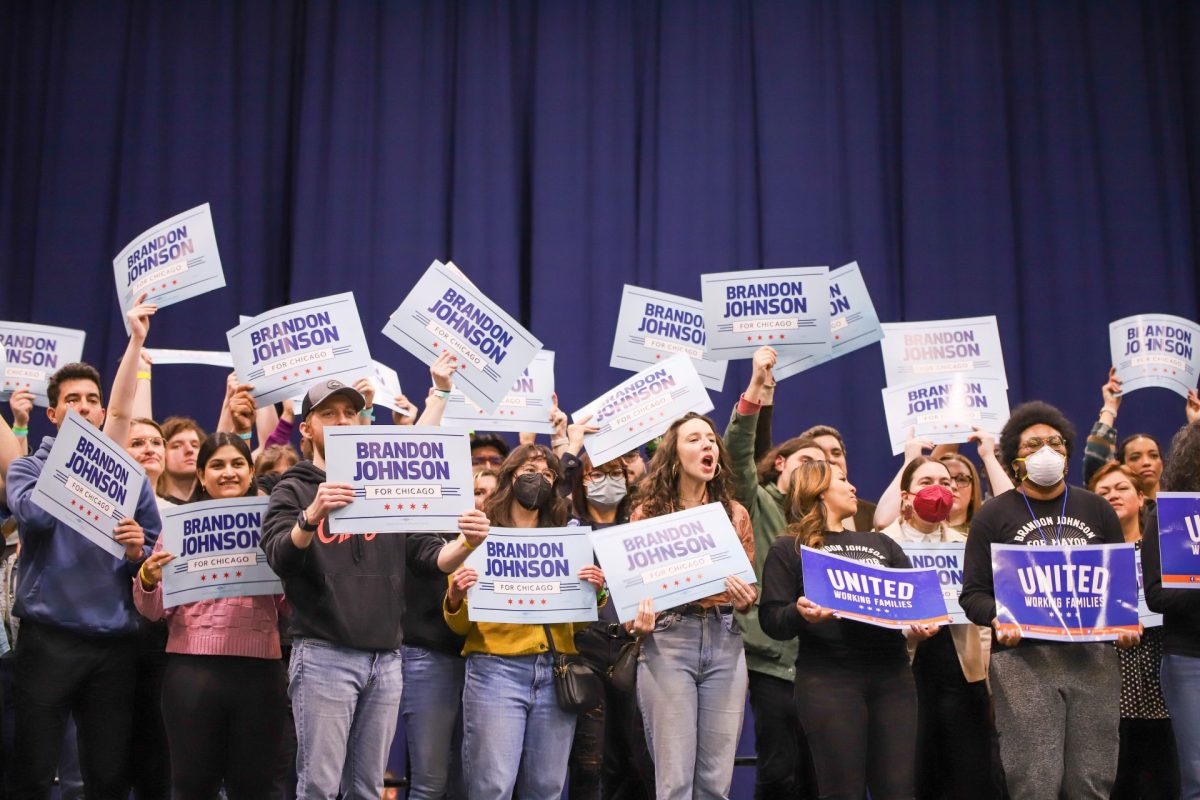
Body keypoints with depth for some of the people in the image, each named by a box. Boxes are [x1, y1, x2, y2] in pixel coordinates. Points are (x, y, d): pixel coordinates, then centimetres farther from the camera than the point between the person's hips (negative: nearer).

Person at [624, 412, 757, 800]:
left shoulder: (735, 513, 12)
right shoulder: (647, 513, 3)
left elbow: (750, 588, 15)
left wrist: (746, 598, -8)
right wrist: (639, 619, -18)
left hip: (725, 641, 3)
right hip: (668, 641, -3)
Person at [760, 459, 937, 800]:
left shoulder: (880, 543, 23)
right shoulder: (788, 549, 8)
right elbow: (771, 620, -1)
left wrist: (924, 622, -9)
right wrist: (801, 614, -23)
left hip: (892, 674, 4)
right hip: (828, 679, -4)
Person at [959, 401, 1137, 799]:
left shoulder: (1096, 510, 16)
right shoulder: (994, 516, 7)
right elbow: (973, 592, 2)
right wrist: (999, 619, -18)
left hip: (1094, 656, 3)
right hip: (1023, 659, -3)